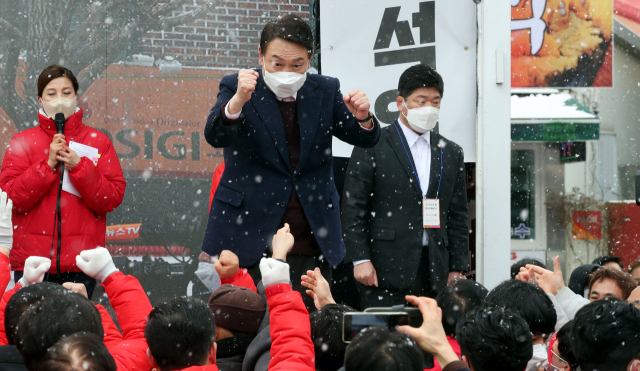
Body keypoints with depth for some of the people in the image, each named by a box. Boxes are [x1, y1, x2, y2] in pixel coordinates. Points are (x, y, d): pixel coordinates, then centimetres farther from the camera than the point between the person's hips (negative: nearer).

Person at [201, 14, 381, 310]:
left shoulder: (325, 91, 8)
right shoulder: (235, 88, -2)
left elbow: (364, 139, 4)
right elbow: (215, 137, -17)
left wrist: (363, 117, -19)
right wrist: (238, 100, -37)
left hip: (309, 239, 3)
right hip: (248, 230, -3)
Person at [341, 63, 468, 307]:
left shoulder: (451, 153, 16)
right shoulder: (372, 146, 2)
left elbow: (458, 216, 17)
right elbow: (353, 208, -2)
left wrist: (458, 269, 10)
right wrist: (360, 259, -10)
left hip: (434, 274, 4)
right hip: (384, 269, -4)